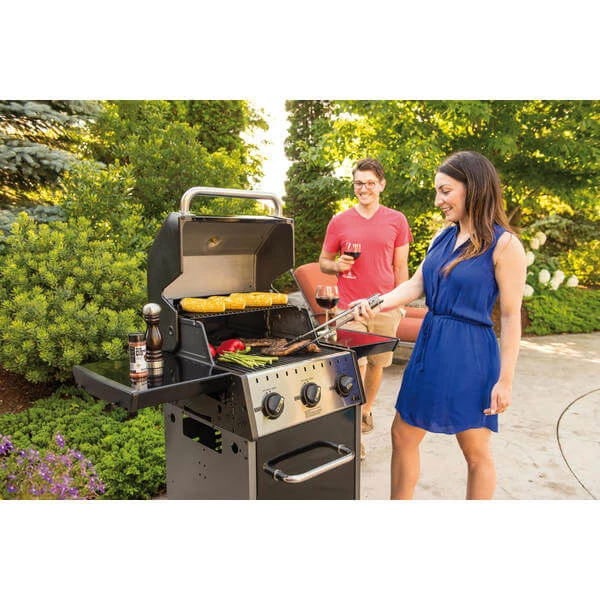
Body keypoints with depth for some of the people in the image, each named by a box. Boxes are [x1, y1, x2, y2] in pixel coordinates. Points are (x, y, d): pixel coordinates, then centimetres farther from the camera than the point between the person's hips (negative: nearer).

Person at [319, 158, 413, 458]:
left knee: (376, 364, 12)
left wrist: (400, 304, 5)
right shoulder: (339, 221, 4)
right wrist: (337, 265, -13)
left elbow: (400, 267, 8)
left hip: (385, 308, 1)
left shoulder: (396, 220, 5)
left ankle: (366, 412, 35)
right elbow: (323, 262, 10)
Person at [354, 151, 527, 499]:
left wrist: (505, 380, -12)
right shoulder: (443, 238, 9)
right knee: (403, 435, 14)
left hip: (471, 354, -7)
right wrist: (375, 304, -12)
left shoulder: (504, 244, -11)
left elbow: (511, 316, -11)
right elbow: (416, 285, 5)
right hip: (430, 345, 7)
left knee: (476, 452, 10)